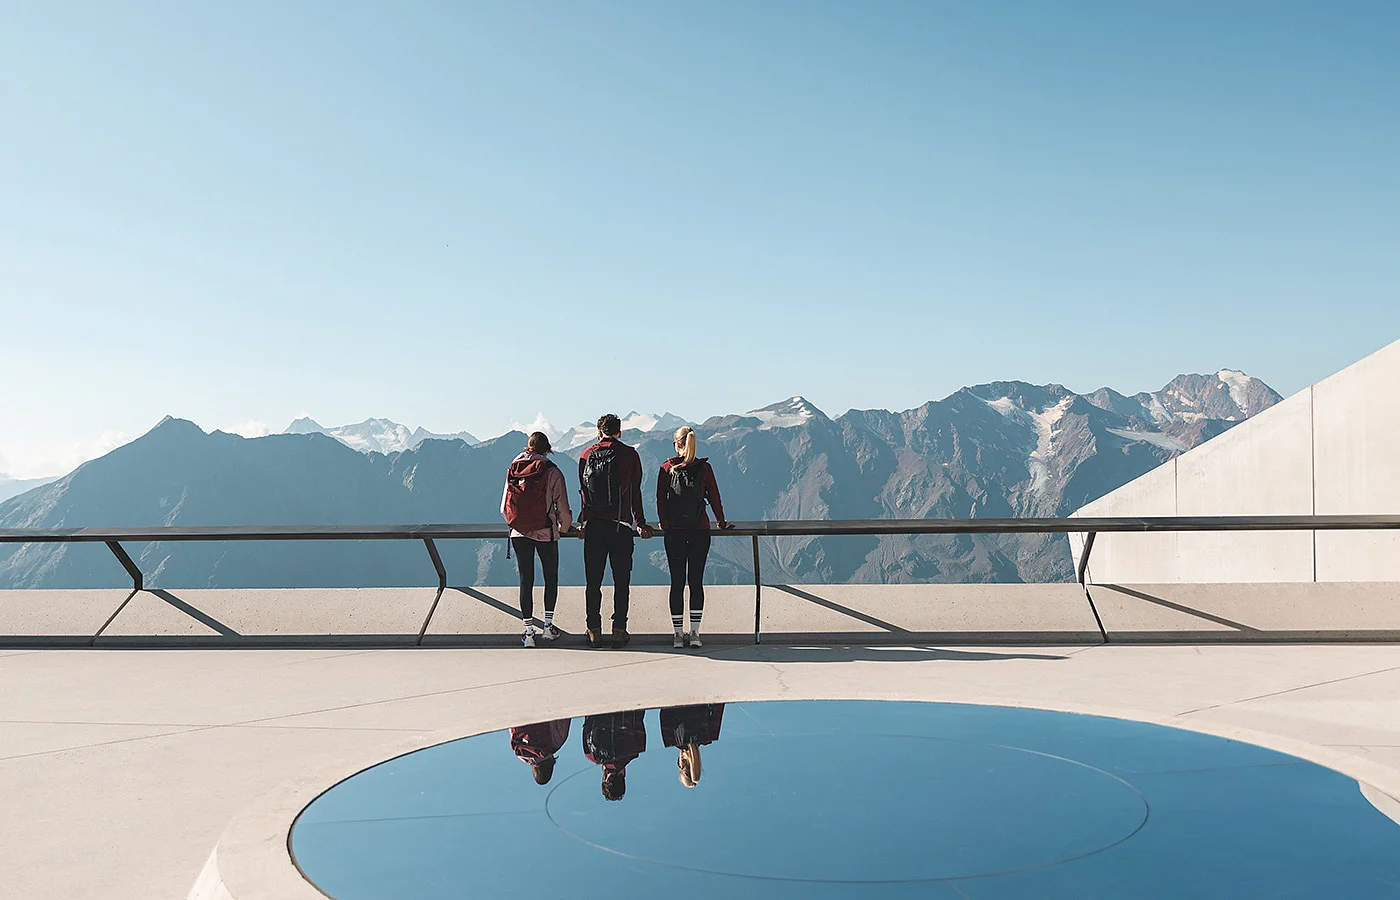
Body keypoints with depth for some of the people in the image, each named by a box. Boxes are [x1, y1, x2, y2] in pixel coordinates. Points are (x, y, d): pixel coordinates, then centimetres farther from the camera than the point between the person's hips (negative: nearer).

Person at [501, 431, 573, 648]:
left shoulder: (513, 470, 3)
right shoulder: (552, 472, -7)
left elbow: (504, 508, 7)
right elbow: (563, 510, -7)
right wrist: (564, 528, 14)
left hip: (519, 534, 2)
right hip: (546, 533, -2)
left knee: (526, 581, 8)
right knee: (551, 577, 17)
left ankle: (529, 632, 6)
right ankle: (548, 626, 21)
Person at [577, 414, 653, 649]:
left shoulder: (586, 455, 6)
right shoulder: (629, 455, 1)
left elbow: (583, 491, 11)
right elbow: (635, 492, 5)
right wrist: (640, 523, 14)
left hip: (593, 525, 2)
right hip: (620, 525, -1)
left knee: (593, 580, 5)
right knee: (621, 580, 4)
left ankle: (594, 631, 5)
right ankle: (619, 630, 2)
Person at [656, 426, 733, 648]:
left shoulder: (667, 468, -1)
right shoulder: (704, 468, 0)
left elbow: (660, 499, 2)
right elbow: (714, 496, 6)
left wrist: (664, 524, 14)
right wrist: (721, 522, 19)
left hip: (674, 531, 0)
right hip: (700, 530, 0)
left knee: (677, 582, 5)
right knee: (696, 581, 5)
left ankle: (678, 634, 6)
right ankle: (694, 633, 4)